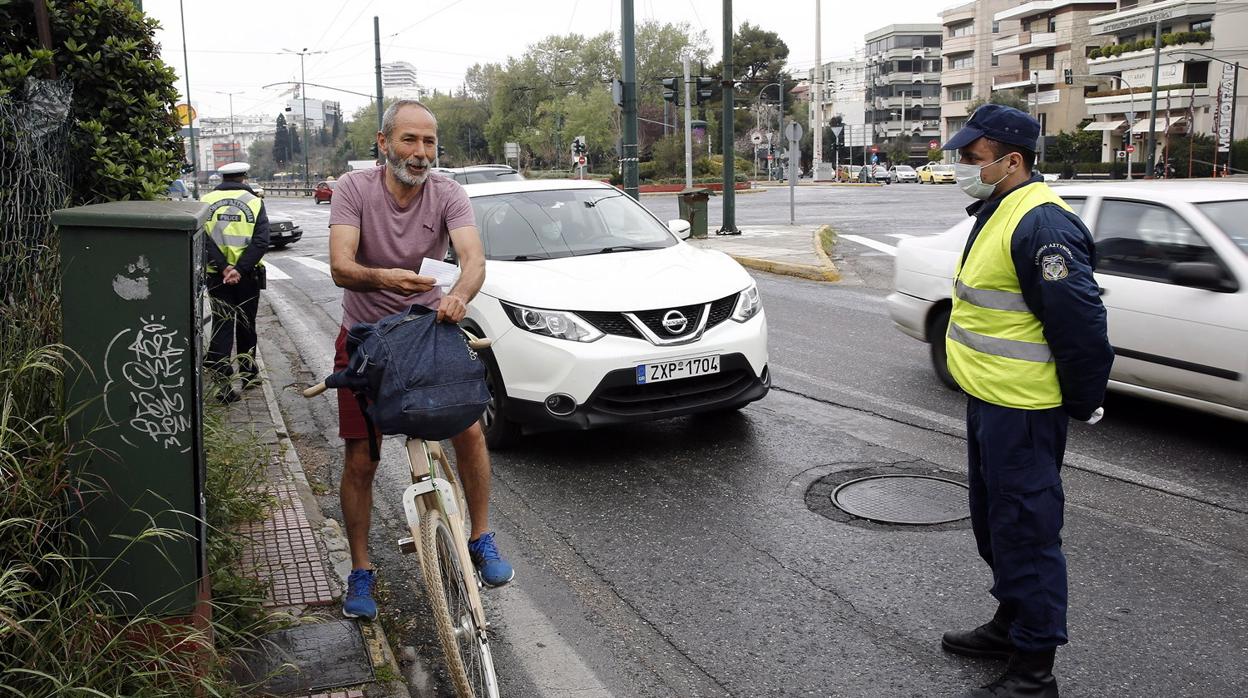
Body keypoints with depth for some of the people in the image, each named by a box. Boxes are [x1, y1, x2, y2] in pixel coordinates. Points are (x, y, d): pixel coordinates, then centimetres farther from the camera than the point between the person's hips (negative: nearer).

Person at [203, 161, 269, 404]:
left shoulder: (205, 201, 1)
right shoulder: (254, 202, -2)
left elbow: (203, 239, -10)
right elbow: (261, 241, -14)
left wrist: (223, 268, -14)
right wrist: (239, 269, -17)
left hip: (216, 275, 1)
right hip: (247, 275, 0)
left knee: (221, 325, 5)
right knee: (246, 325, 15)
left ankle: (223, 380, -7)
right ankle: (248, 374, 27)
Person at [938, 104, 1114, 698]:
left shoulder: (1041, 225, -22)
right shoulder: (997, 215, 13)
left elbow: (1079, 321, -23)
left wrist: (1082, 402, -13)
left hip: (1022, 413, -11)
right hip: (989, 402, 11)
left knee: (1025, 532, -1)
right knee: (995, 521, 22)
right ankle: (1011, 623, 40)